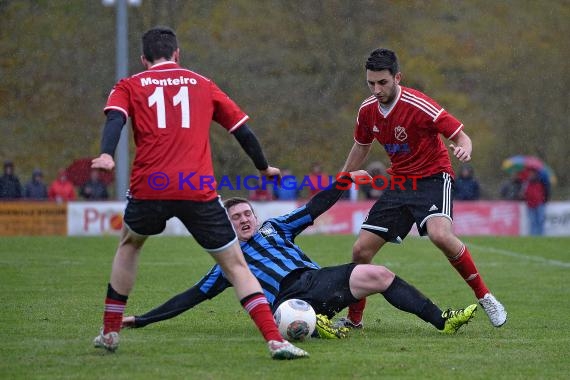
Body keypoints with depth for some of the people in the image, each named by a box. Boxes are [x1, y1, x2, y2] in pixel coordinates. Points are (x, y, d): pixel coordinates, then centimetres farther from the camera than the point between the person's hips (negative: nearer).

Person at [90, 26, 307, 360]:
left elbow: (115, 119, -4)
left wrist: (106, 155, -22)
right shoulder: (202, 85, 21)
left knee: (129, 245, 31)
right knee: (236, 265, 7)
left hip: (150, 187, 0)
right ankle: (275, 340, -9)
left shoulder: (129, 87, 16)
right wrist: (264, 167, 36)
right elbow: (242, 129, 22)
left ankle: (110, 333, 31)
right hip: (199, 190, 0)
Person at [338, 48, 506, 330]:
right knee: (361, 250, -2)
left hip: (432, 177, -6)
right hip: (399, 183, 6)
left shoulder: (418, 106, -19)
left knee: (440, 235, -34)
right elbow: (361, 147, 20)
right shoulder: (367, 110, 0)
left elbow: (460, 135, -15)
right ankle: (353, 319, 18)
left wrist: (463, 150, -38)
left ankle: (485, 297, -17)